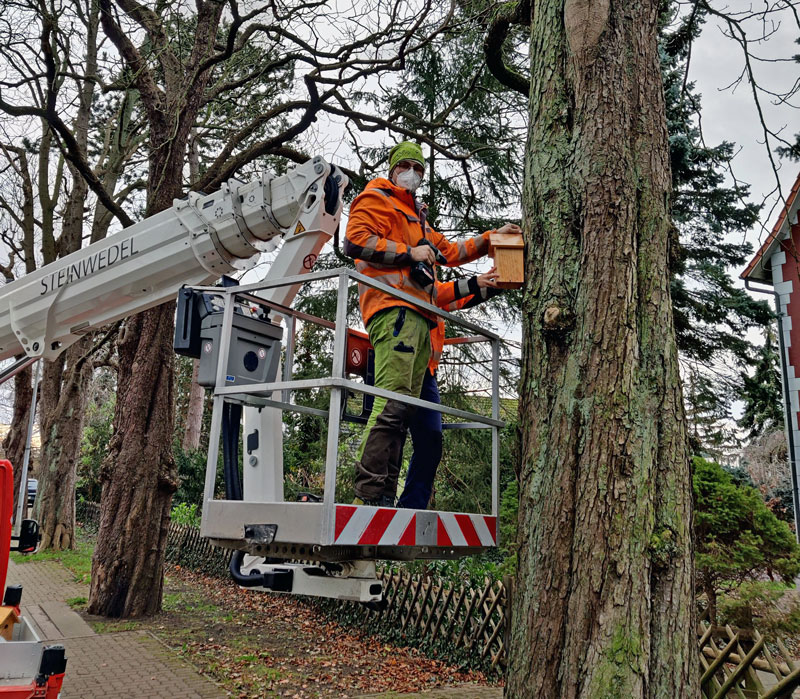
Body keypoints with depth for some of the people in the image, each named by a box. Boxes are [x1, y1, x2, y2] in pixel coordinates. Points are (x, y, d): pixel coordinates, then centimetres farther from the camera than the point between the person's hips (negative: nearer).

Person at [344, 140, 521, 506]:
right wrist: (409, 253, -8)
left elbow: (451, 252, 43)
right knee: (392, 403, -21)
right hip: (394, 309, -9)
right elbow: (355, 241, -8)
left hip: (418, 318, 9)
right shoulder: (376, 199, 9)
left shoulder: (417, 217, 37)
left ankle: (386, 497, 1)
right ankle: (368, 495, -22)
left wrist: (491, 239, 34)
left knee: (404, 409, 2)